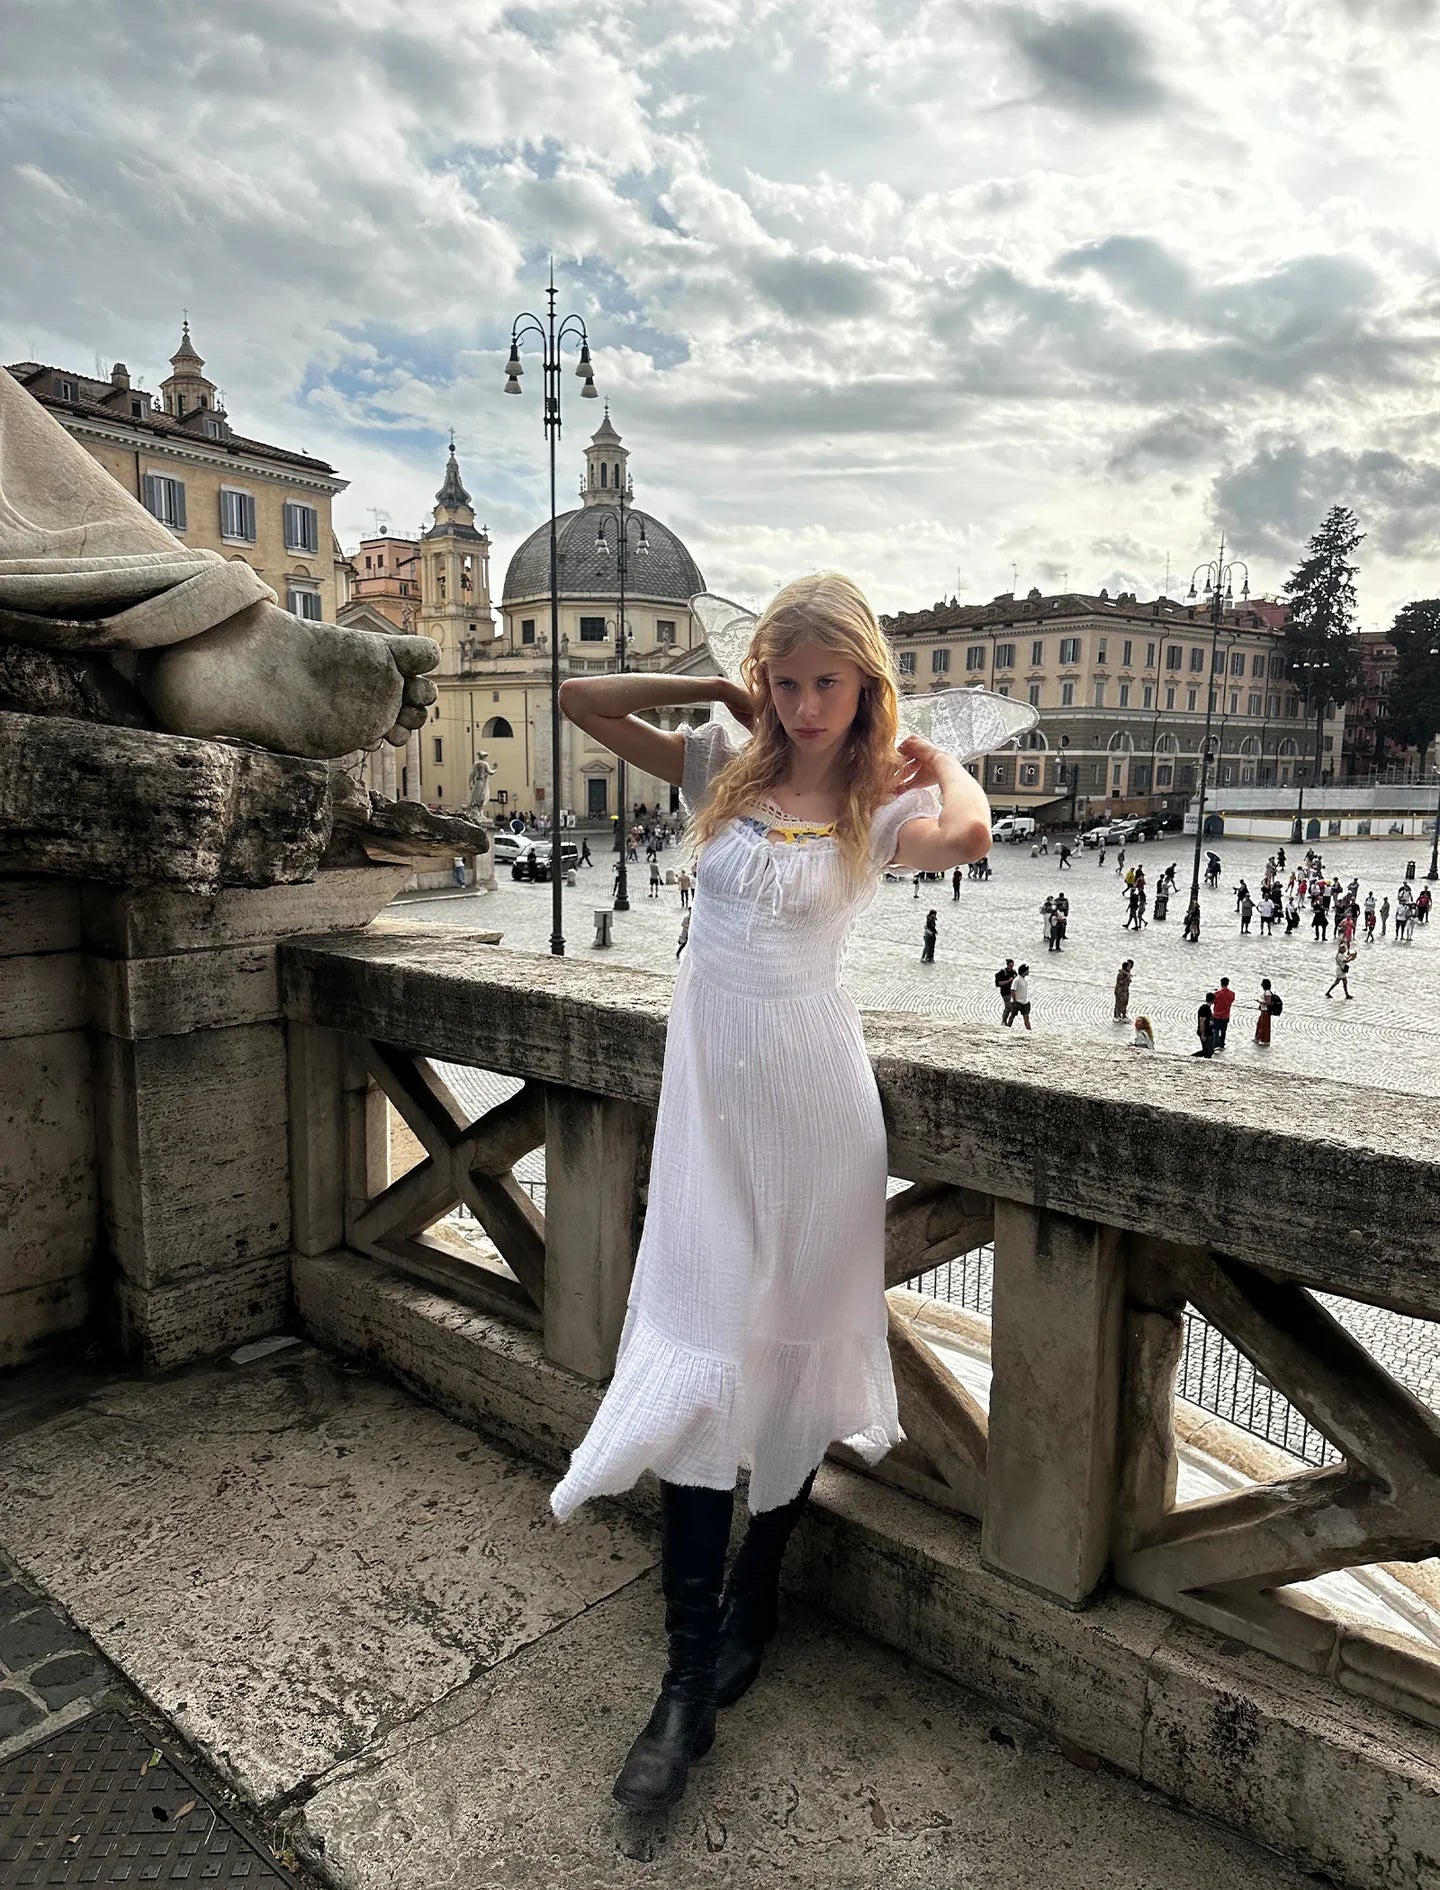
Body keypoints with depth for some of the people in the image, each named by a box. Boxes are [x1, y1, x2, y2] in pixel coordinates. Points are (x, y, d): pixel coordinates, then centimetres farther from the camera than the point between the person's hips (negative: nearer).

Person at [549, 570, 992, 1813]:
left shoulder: (883, 805, -2)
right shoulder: (724, 770, 7)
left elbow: (967, 835, -26)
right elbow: (581, 700, 6)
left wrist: (934, 755, -6)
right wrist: (717, 692, 4)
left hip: (809, 1085, -2)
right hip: (709, 1079, 2)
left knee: (790, 1344, 12)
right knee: (698, 1355, 1)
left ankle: (755, 1596, 36)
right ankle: (688, 1681, 13)